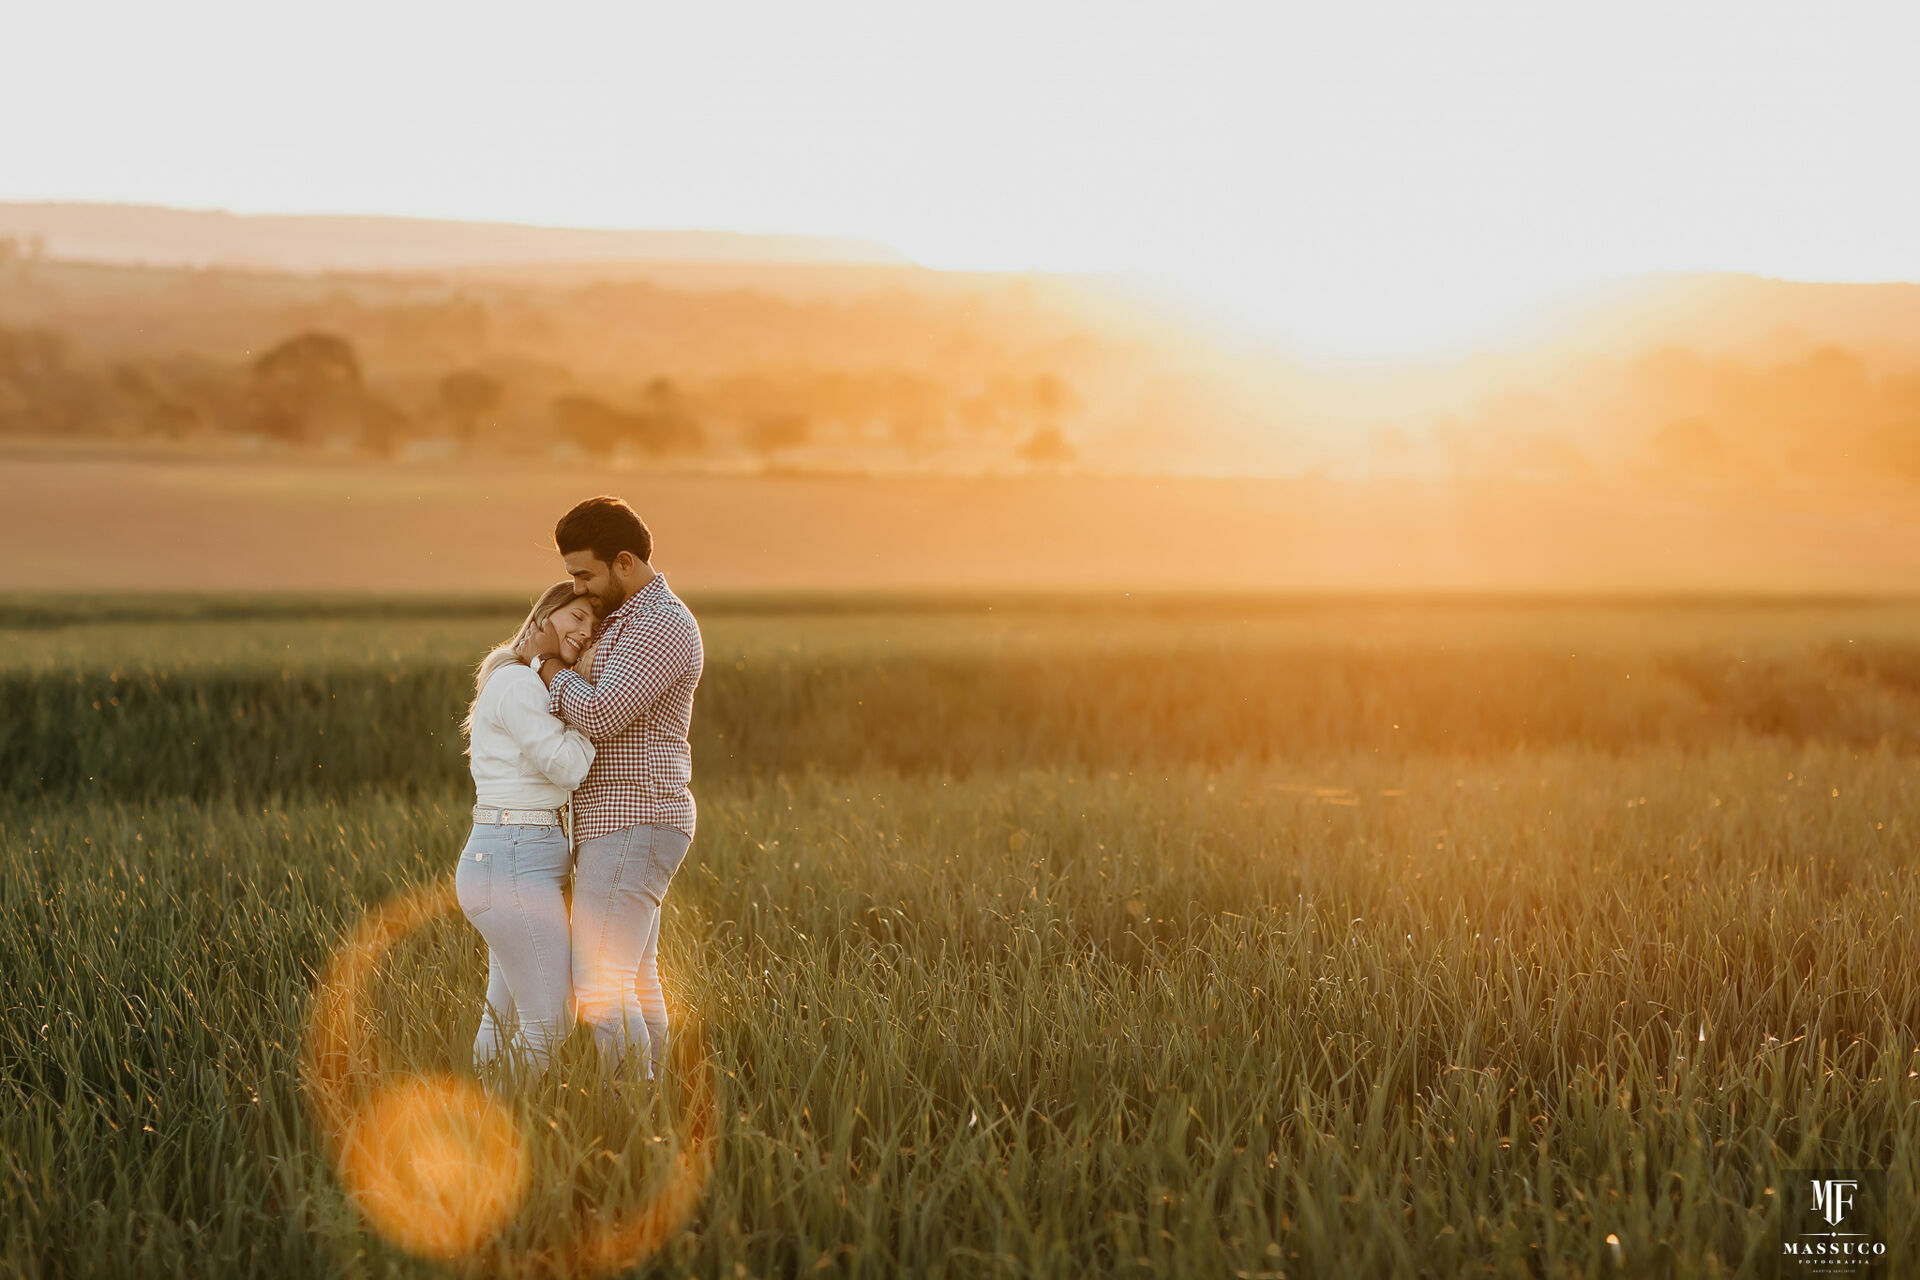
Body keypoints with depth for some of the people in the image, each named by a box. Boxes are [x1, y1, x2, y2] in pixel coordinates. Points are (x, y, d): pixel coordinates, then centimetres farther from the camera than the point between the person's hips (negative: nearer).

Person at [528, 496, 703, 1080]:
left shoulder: (662, 625, -16)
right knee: (634, 982, 10)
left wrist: (552, 671, -6)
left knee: (599, 987, -13)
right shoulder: (634, 622, 18)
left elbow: (602, 715, -23)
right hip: (626, 828, 11)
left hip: (631, 828, -11)